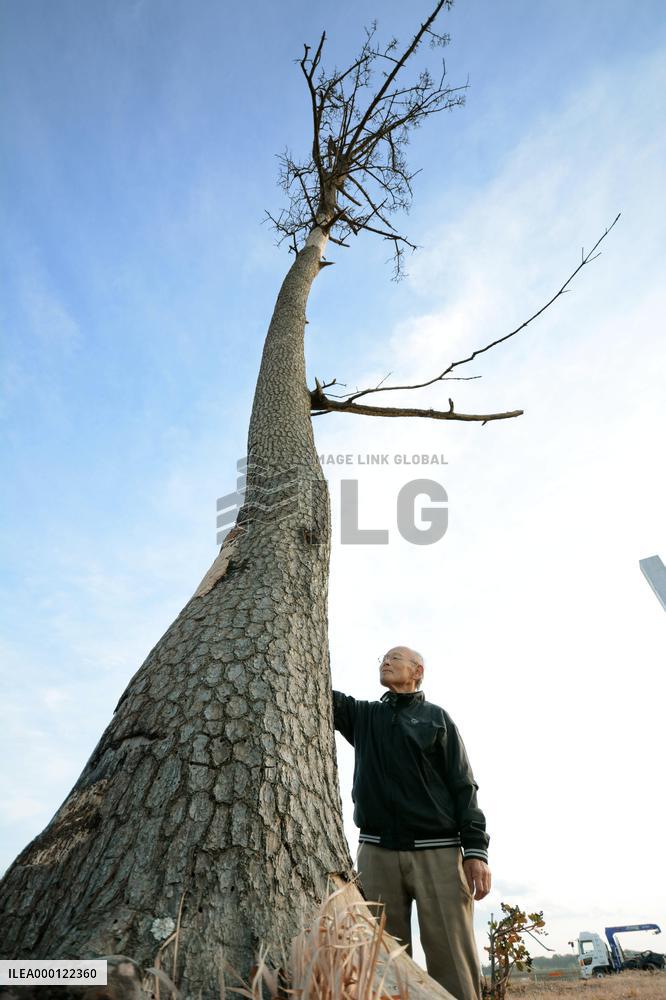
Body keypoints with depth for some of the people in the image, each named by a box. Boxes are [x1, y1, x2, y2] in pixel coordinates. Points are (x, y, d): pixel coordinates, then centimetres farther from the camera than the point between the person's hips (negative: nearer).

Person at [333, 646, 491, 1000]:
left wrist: (476, 850, -8)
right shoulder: (362, 715, 14)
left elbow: (463, 786, 4)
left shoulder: (436, 717, 8)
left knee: (453, 959, -5)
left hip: (438, 851, -2)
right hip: (376, 852, 2)